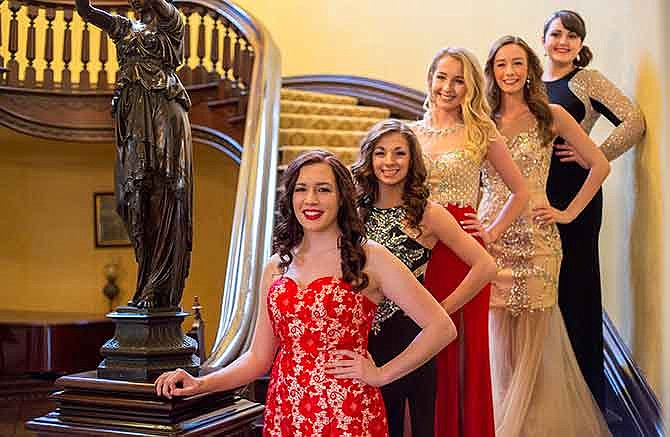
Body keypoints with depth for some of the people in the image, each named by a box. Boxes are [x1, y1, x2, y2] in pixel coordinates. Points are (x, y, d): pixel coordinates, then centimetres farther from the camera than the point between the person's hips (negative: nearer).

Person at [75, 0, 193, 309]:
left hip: (165, 114, -5)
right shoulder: (125, 28, 21)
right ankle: (149, 287, 4)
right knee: (138, 192, 0)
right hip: (134, 118, 5)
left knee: (164, 193, -10)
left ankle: (159, 292, -11)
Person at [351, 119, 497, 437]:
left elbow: (485, 266, -10)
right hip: (365, 336, 3)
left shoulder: (428, 214, -7)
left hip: (411, 335, -3)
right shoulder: (358, 211, 4)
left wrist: (441, 311, -8)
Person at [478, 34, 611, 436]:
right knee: (499, 339, 6)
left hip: (535, 238, -2)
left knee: (532, 340, 1)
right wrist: (479, 225, 4)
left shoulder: (551, 116, 3)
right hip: (491, 237, 2)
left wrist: (569, 213, 1)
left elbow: (600, 165, 6)